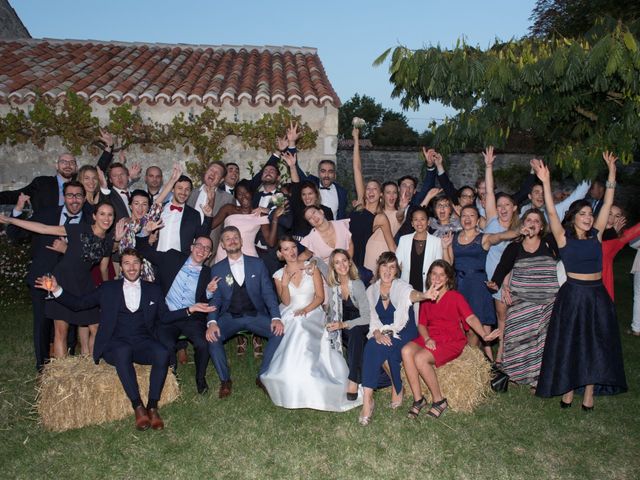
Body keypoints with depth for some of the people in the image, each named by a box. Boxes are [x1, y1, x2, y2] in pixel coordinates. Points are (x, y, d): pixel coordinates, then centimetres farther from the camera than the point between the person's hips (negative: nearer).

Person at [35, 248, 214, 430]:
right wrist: (57, 290, -2)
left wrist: (190, 309, 5)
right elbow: (78, 303, 13)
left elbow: (164, 317, 17)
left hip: (143, 343, 2)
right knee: (124, 352, -38)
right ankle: (138, 407, -30)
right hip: (116, 345, -1)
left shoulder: (153, 290, 17)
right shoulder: (108, 289, 14)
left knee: (162, 354, -32)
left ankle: (152, 407, -23)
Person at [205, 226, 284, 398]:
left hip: (255, 315, 0)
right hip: (229, 317, 0)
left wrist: (276, 318, -16)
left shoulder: (257, 264, 5)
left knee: (279, 331, -24)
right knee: (212, 337, -28)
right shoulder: (217, 269, 5)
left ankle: (263, 376, -6)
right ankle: (225, 380, -6)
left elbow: (268, 292, 1)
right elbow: (215, 299, 0)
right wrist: (212, 323, -20)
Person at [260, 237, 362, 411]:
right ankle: (293, 389, -20)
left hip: (312, 312, -2)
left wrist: (306, 309, -16)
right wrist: (285, 283, -16)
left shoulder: (311, 268, 4)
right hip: (290, 317, 2)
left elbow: (320, 296, 0)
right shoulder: (279, 275, 10)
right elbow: (286, 302, 1)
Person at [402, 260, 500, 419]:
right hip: (431, 338, 5)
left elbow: (470, 318, -14)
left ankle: (439, 400, -11)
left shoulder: (456, 297, -1)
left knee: (420, 358, -30)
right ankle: (418, 398, -16)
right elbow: (422, 324, 12)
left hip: (451, 342, -5)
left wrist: (484, 335, -32)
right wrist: (427, 339, -9)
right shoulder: (426, 298, 14)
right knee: (406, 351, -26)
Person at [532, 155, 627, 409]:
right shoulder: (564, 237, -3)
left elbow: (607, 205, 6)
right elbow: (551, 212, -13)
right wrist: (545, 182, -22)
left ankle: (589, 393, 18)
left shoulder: (596, 235, 6)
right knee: (569, 345, 4)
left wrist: (611, 172, 5)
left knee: (595, 345, 8)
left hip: (597, 295, 4)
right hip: (572, 294, -4)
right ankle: (568, 390, 15)